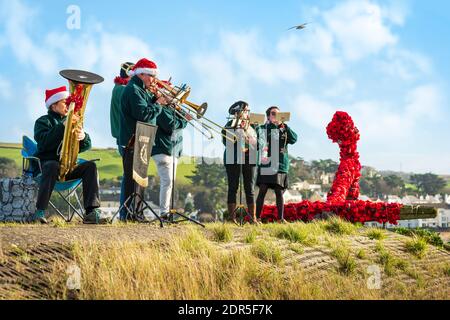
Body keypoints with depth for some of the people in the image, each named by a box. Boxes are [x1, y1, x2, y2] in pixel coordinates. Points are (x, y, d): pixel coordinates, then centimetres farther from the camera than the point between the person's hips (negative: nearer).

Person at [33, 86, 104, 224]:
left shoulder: (71, 122, 21)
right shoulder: (43, 121, 6)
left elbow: (85, 147, 8)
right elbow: (44, 142, -16)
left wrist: (83, 137, -17)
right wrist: (63, 126, -23)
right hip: (48, 162, -4)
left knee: (90, 166, -23)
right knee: (53, 166, -39)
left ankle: (92, 211, -34)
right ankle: (40, 211, -38)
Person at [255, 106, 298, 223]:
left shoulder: (284, 129, 16)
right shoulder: (262, 129, 10)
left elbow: (294, 139, -2)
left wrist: (284, 126, -11)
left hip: (280, 164, 2)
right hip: (265, 164, -2)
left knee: (279, 192, 2)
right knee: (262, 191, -5)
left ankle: (281, 218, 6)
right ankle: (257, 217, -3)